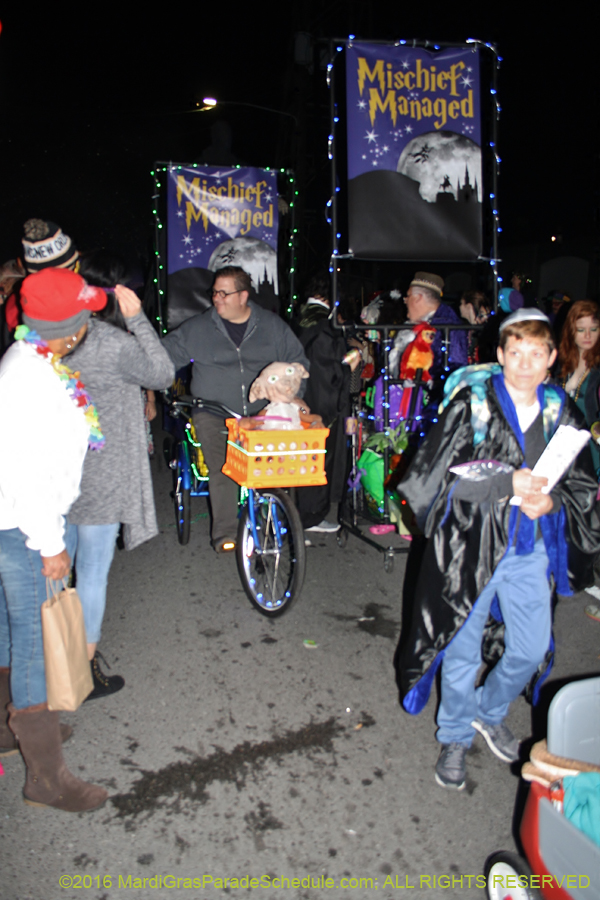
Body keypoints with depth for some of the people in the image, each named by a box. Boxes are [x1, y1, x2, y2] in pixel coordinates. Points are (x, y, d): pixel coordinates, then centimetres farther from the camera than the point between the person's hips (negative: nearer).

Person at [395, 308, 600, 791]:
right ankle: (456, 737, 35)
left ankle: (489, 713, 44)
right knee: (462, 649, 10)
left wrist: (551, 500, -13)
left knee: (531, 649, 14)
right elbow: (436, 474, -14)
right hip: (472, 545, -4)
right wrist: (506, 484, -22)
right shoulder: (471, 405, -9)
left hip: (531, 548, 4)